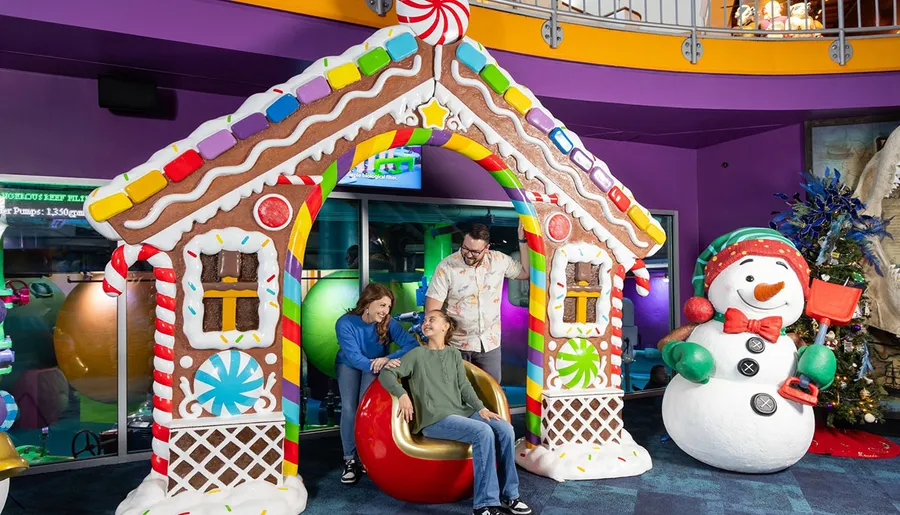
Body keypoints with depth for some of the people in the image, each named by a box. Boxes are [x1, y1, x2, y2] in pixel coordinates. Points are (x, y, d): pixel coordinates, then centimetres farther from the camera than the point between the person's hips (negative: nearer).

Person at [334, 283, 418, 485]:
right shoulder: (345, 323, -28)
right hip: (348, 365, 0)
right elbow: (354, 356, -37)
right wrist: (378, 366, -54)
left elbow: (413, 345, -34)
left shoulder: (389, 323, -25)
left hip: (376, 366, 0)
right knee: (349, 408, -19)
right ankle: (350, 460, -7)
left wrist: (389, 359, -49)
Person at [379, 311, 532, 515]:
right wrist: (402, 394, -23)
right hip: (434, 419, -6)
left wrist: (480, 408, -3)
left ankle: (507, 495, -4)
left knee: (505, 429, -15)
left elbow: (464, 385, 13)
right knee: (483, 432, -28)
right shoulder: (417, 354, 3)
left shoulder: (454, 354, 18)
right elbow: (386, 374, -5)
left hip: (462, 412, 6)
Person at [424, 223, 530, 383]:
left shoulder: (499, 260, -4)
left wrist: (523, 240, 0)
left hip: (490, 342, 3)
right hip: (457, 344, -2)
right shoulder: (446, 267, -15)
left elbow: (526, 272, 11)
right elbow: (432, 309, -15)